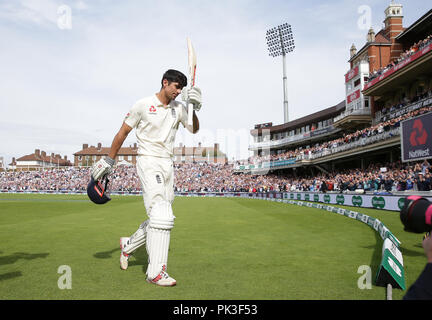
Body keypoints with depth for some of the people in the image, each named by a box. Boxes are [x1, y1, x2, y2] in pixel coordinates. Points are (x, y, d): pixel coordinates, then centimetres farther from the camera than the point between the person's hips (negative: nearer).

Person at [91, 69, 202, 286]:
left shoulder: (178, 108, 11)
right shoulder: (143, 105, -4)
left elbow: (194, 129, 2)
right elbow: (123, 132, 1)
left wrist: (194, 108, -14)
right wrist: (108, 160, 2)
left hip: (168, 166, 7)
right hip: (148, 162, -7)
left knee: (161, 217, 11)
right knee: (161, 215, -17)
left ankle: (129, 245, 34)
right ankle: (155, 272, -11)